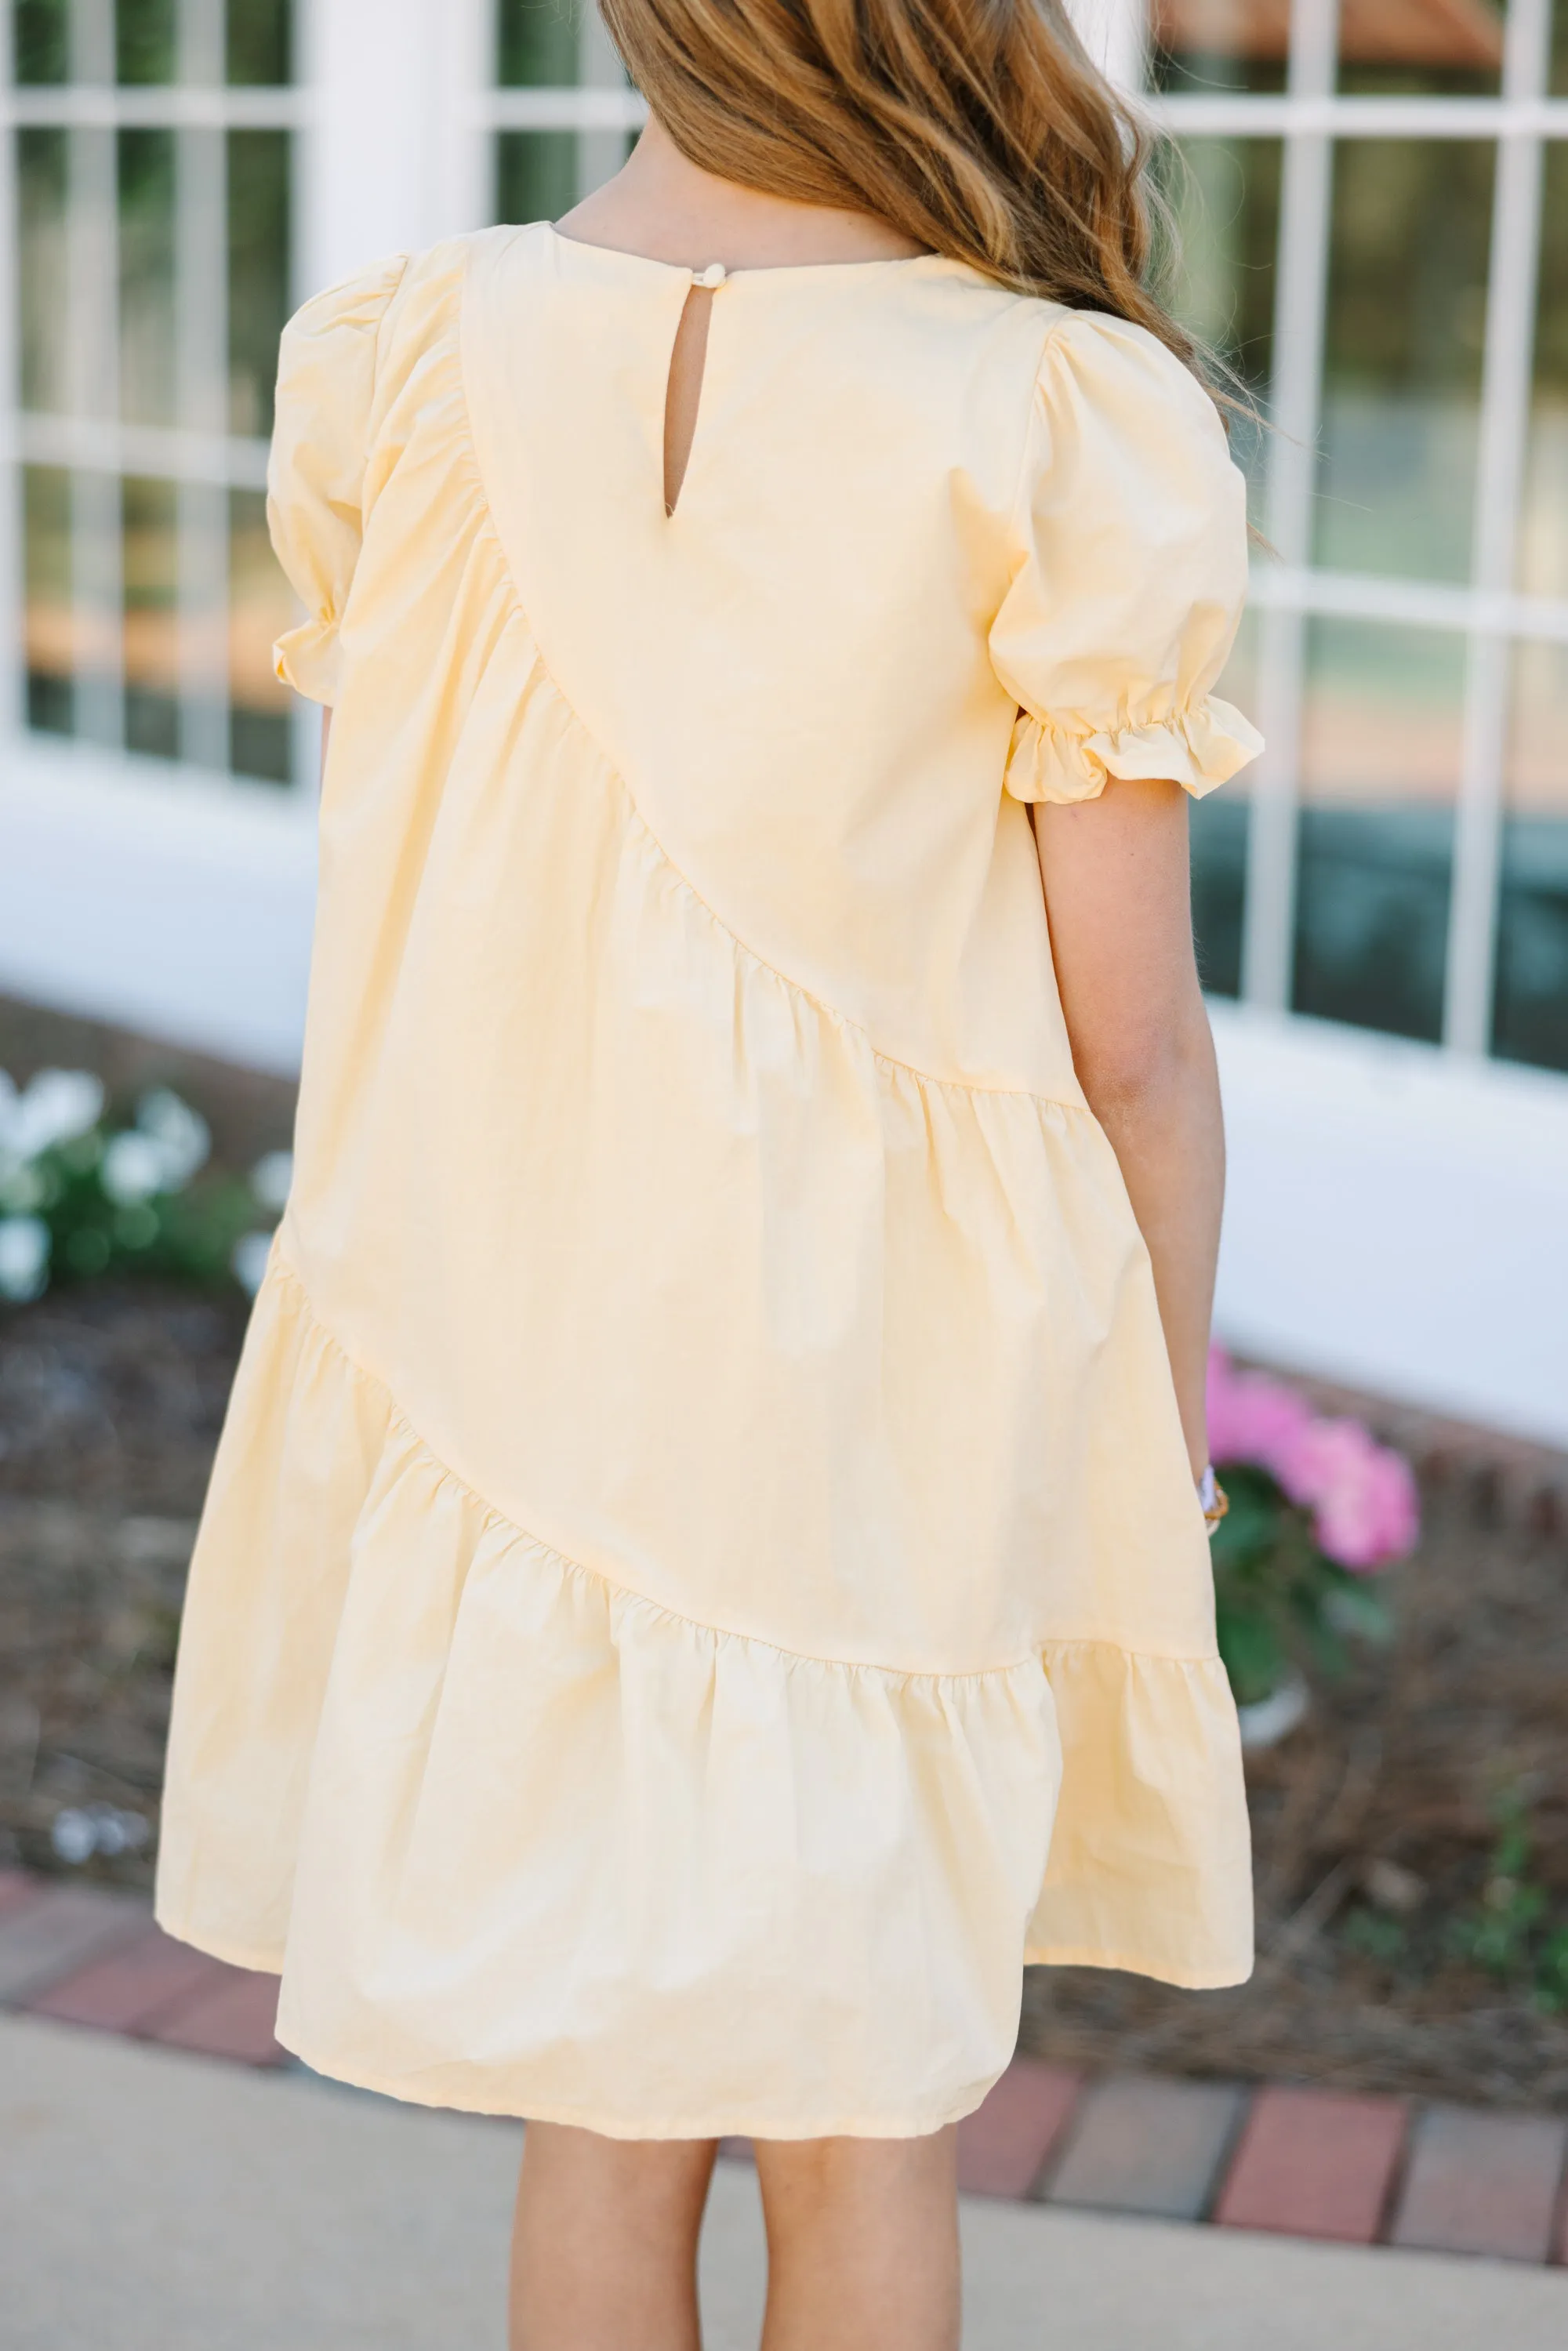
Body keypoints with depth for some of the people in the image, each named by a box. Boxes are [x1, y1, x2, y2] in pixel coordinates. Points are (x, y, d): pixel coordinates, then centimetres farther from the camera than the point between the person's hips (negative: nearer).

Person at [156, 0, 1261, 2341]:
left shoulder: (403, 364, -5)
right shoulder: (1072, 428, -15)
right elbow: (1131, 1039, -10)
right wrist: (1161, 1455, 3)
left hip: (514, 1344, 3)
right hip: (901, 1396, -2)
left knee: (602, 2115, 17)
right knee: (866, 2115, 17)